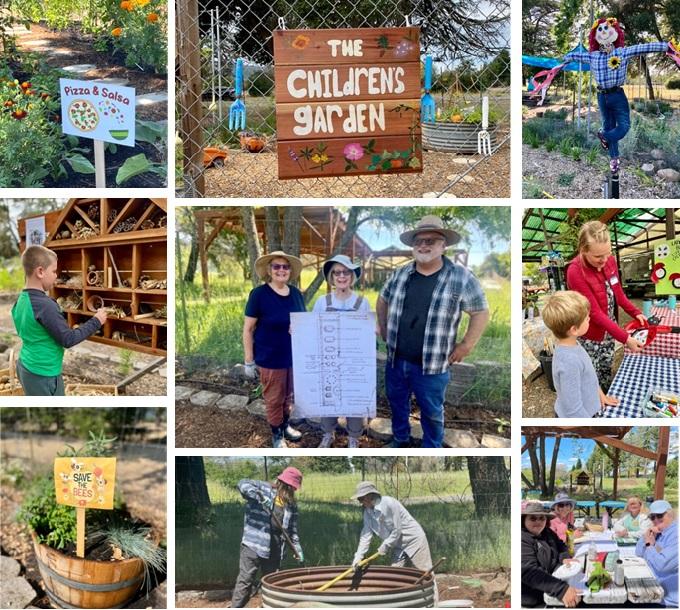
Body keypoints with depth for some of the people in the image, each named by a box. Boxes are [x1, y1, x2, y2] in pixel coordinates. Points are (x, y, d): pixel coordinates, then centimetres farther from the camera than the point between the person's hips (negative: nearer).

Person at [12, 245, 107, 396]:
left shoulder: (21, 300, 3)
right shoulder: (45, 305, -25)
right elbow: (68, 339, -21)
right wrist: (96, 322, -11)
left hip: (26, 367, 9)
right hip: (43, 374, -9)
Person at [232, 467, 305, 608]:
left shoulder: (291, 505, 14)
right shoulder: (263, 488, -1)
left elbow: (292, 529, 16)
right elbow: (242, 484, -15)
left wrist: (298, 548, 3)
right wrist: (259, 496, -28)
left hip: (275, 549, 5)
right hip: (254, 544, -5)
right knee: (245, 580, -7)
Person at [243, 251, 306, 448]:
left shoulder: (296, 293, 1)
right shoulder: (259, 294, -14)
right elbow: (248, 329, -11)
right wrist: (249, 361, -11)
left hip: (295, 356, 5)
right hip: (271, 358, -5)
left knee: (288, 395, 20)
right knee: (274, 398, 7)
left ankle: (285, 426, 40)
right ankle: (277, 435, 25)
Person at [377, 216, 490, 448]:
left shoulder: (461, 278, -12)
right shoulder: (400, 275, 1)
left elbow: (481, 312, -6)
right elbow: (383, 300, 19)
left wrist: (466, 346, -8)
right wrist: (384, 329, 13)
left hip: (431, 366, -4)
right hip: (396, 360, 4)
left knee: (432, 412, 10)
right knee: (397, 403, 20)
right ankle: (400, 440, 42)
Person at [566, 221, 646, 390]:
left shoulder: (609, 260, -8)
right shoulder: (575, 272, -30)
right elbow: (595, 313, -28)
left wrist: (635, 312, -6)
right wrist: (625, 338, -29)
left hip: (609, 330, 6)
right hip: (590, 336, -6)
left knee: (607, 371, 21)